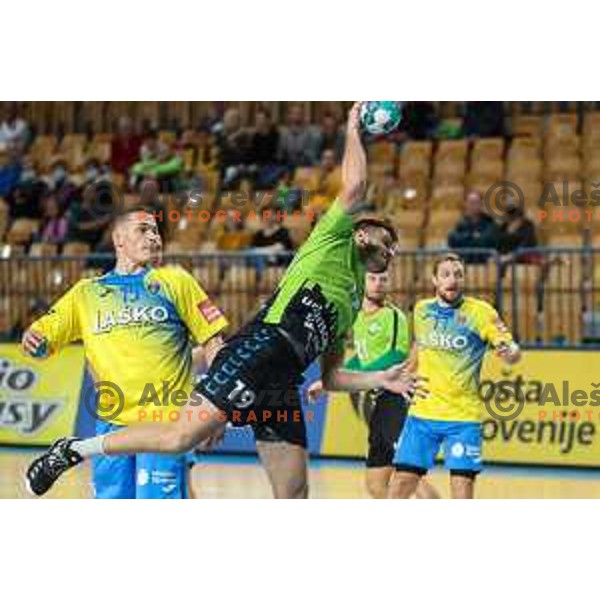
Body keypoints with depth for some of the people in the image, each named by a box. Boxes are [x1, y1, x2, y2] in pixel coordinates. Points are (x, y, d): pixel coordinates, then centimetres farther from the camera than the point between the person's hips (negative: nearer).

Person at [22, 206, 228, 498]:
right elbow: (44, 334, 13)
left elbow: (212, 343, 6)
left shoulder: (174, 281, 8)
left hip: (165, 422, -3)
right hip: (112, 422, 3)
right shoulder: (87, 292, 13)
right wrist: (33, 339, -12)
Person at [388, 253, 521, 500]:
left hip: (464, 417, -3)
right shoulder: (421, 310, 6)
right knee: (400, 485, 2)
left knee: (462, 485, -8)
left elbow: (513, 351, -10)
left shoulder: (481, 312, -6)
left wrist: (509, 351, -31)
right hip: (422, 414, 3)